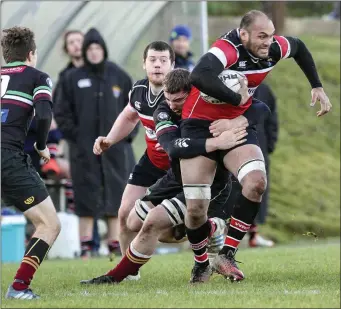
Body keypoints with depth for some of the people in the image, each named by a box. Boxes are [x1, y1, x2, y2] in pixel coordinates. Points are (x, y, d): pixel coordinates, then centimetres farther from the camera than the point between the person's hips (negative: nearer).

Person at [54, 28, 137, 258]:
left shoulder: (119, 77, 5)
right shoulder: (73, 79, 3)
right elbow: (62, 112, 6)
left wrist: (127, 134, 2)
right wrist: (73, 135, -3)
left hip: (115, 148, 1)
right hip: (84, 149, -1)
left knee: (116, 193, 2)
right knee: (87, 195, -2)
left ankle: (115, 243, 8)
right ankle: (86, 245, 2)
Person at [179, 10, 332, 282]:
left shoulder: (273, 49, -7)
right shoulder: (228, 49, -27)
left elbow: (298, 47, 19)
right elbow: (199, 76, -47)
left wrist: (317, 86, 17)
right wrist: (237, 99, -35)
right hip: (200, 124, -5)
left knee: (257, 181, -24)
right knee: (196, 209, -11)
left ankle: (226, 255, -12)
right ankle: (201, 265, 18)